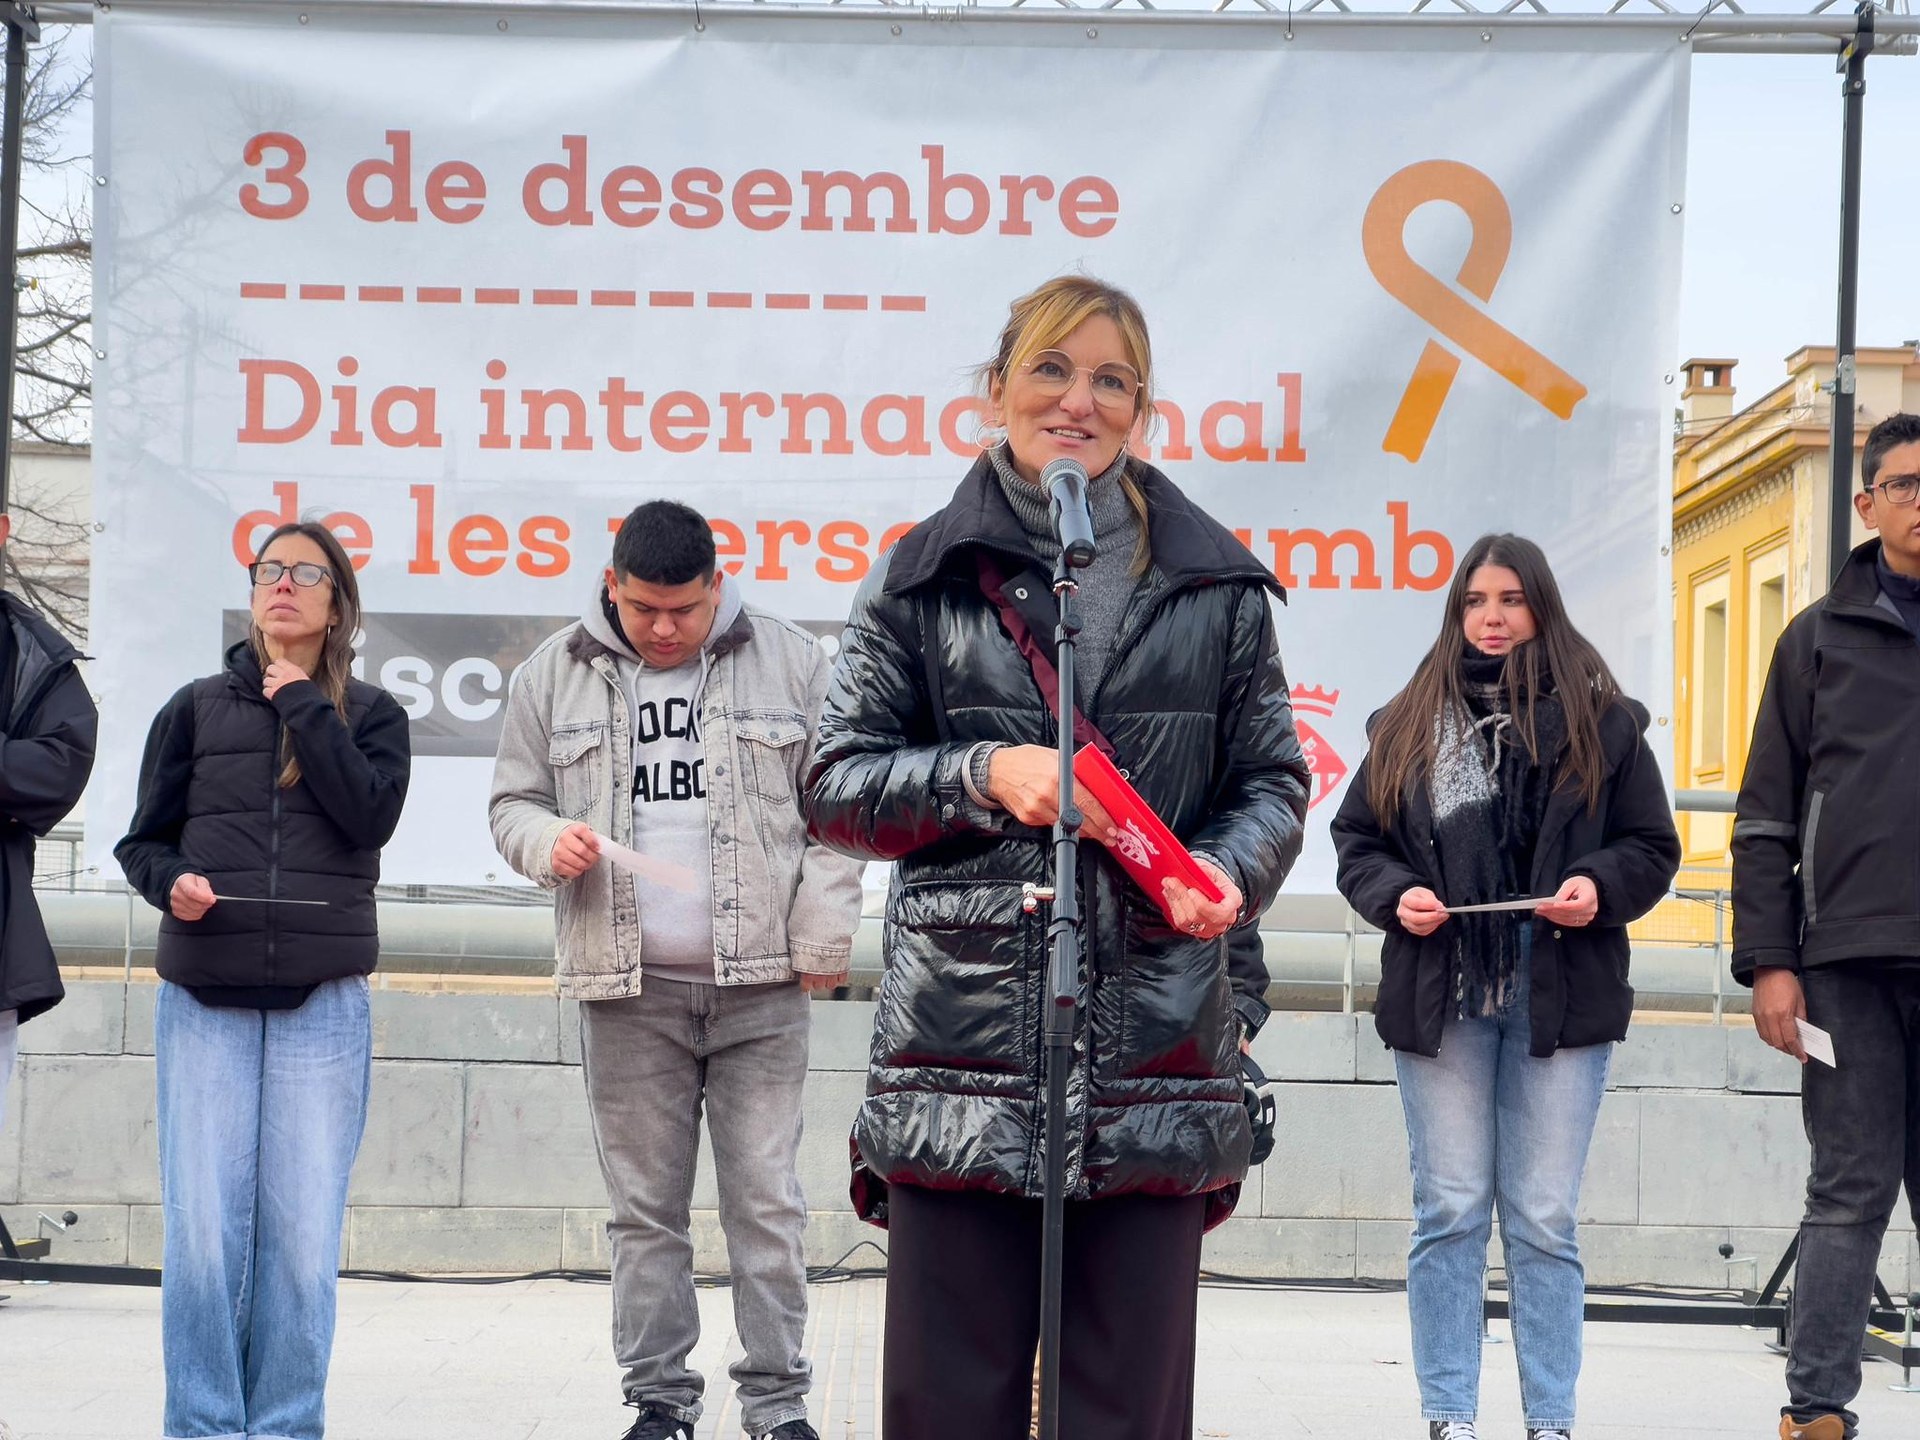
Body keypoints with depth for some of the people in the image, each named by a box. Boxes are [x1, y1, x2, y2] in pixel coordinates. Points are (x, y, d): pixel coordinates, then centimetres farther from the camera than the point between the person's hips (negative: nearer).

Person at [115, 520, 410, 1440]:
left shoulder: (370, 714, 11)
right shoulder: (197, 708, 12)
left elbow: (370, 815, -7)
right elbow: (143, 839, 12)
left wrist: (302, 704, -4)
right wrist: (170, 882, -9)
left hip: (323, 1008, 0)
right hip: (204, 1002, 0)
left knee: (303, 1235, -3)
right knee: (201, 1232, -5)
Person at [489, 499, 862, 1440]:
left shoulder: (791, 664, 4)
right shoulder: (555, 674, 8)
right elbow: (512, 803, 14)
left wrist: (823, 938, -1)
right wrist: (548, 842, -9)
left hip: (760, 983, -1)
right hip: (627, 985, 2)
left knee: (767, 1202, 0)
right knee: (645, 1206, 6)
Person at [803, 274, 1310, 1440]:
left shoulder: (1214, 584, 12)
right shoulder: (924, 577, 9)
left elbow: (1274, 778, 14)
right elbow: (840, 785, 8)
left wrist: (1228, 874, -7)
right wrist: (985, 774, -9)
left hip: (1155, 1044, 1)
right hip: (963, 1043, -1)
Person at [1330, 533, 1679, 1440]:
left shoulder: (1602, 721, 4)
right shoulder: (1407, 725, 8)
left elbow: (1653, 847, 7)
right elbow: (1354, 838, 12)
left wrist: (1600, 887, -12)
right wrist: (1393, 893, -7)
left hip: (1561, 994, -1)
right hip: (1439, 992, 1)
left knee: (1545, 1220, 2)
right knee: (1449, 1213, 4)